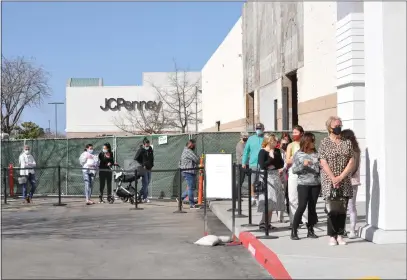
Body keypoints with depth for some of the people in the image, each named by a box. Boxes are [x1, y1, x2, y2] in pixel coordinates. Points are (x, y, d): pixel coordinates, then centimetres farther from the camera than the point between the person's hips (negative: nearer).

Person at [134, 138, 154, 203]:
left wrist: (152, 165, 9)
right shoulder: (140, 150, -9)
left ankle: (141, 193, 24)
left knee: (148, 182, 11)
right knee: (145, 183, -9)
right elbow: (136, 159, -7)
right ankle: (144, 198, -4)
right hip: (143, 169, -7)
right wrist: (142, 165, -11)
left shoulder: (150, 149, 9)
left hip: (149, 168, 7)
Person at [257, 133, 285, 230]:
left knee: (273, 201, 7)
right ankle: (263, 223, -5)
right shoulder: (263, 152, -9)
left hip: (275, 177, 7)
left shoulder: (277, 151, 10)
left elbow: (281, 164, 9)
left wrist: (273, 166, -7)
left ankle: (267, 223, 14)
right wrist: (271, 158, -12)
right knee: (268, 201, -10)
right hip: (266, 177, -7)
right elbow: (262, 166, -18)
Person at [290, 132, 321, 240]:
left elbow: (320, 167, 10)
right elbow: (294, 170, -1)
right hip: (303, 184, -3)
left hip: (316, 184, 3)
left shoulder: (316, 154, 7)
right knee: (302, 207, -8)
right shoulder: (298, 154, 1)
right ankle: (294, 231, -1)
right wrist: (303, 164, -16)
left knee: (312, 207, 8)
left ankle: (310, 230, 16)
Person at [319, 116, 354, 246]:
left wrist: (340, 177, -8)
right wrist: (333, 178, -13)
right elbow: (323, 162, -5)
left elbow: (351, 162, 3)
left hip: (345, 182, 3)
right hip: (329, 181, -3)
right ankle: (332, 236, 1)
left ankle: (340, 235, 10)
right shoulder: (324, 142, 1)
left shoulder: (347, 143, 9)